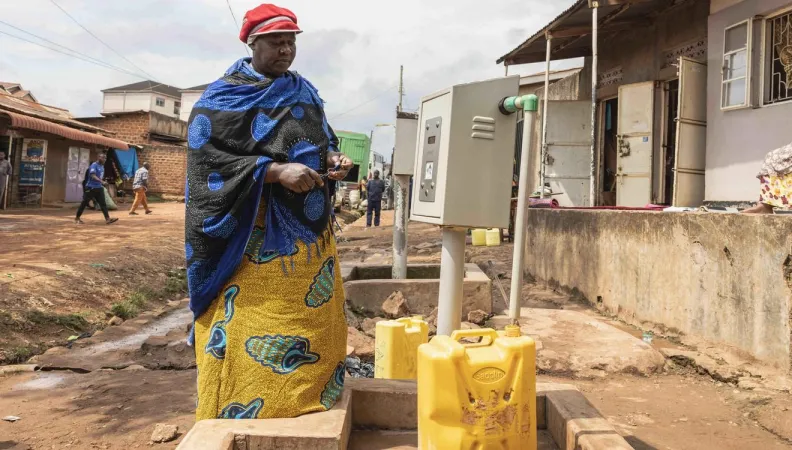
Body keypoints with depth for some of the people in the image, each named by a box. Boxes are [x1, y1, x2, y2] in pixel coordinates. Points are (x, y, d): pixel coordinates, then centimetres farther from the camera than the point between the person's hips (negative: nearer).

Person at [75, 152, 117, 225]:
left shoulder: (102, 166, 11)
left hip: (99, 188, 7)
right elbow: (93, 176, -28)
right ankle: (77, 218, 17)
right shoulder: (94, 165, -14)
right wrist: (102, 181, -40)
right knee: (84, 203, 4)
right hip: (91, 188, -7)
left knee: (103, 203, -3)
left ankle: (107, 219, -10)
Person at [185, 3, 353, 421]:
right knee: (249, 338, -6)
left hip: (309, 234, 6)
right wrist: (275, 171, -22)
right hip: (253, 240, -6)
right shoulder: (221, 98, -3)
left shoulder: (305, 93, 15)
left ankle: (304, 419, 25)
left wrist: (333, 161, -3)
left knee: (311, 330, 9)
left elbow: (324, 143, 22)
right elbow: (208, 160, -13)